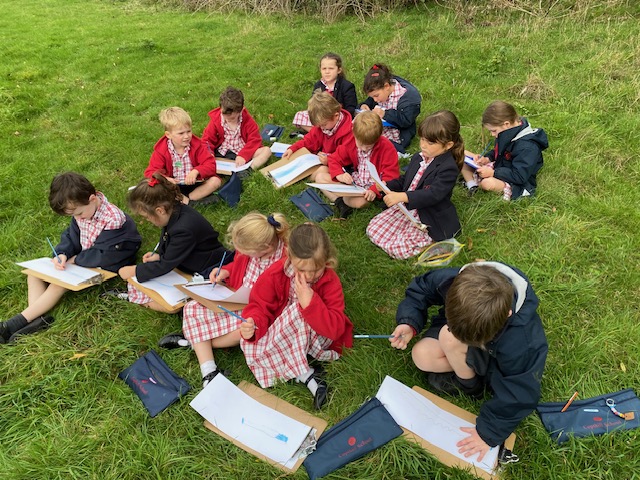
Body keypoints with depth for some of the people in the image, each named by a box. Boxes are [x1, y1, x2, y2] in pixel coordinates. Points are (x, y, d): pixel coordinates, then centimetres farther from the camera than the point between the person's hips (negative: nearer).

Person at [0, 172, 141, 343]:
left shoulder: (113, 220, -28)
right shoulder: (81, 210, -3)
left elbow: (102, 256, -26)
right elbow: (71, 237, 5)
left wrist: (73, 260, -14)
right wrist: (62, 254, -17)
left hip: (105, 267, -9)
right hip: (84, 258, 9)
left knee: (61, 283, -27)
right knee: (34, 273, 1)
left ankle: (18, 322, -15)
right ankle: (37, 318, -19)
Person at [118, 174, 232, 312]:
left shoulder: (184, 229, -33)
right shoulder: (174, 211, -4)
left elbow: (166, 265, -21)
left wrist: (134, 271, -9)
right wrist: (159, 255, -2)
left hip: (209, 274, -10)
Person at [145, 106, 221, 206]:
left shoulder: (197, 146, -8)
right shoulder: (161, 150, -10)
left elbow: (210, 165, -12)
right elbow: (150, 172, -11)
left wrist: (196, 171, -33)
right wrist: (165, 179, -33)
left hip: (194, 183, 1)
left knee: (216, 181, -23)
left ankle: (186, 200, -21)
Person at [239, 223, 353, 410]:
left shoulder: (330, 281, -19)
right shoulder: (275, 273, -16)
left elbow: (335, 329, -24)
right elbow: (259, 305, -11)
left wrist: (309, 302, -38)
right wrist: (252, 324, -34)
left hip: (316, 337, -3)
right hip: (278, 334, 3)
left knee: (298, 313, -34)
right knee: (250, 344, -29)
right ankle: (306, 376, -22)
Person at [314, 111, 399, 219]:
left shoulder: (387, 147, -17)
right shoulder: (350, 142, -5)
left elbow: (391, 175, -17)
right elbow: (334, 159, 4)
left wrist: (375, 190, -32)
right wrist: (339, 175, -18)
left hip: (371, 188, -5)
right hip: (352, 182, 5)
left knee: (361, 201, -40)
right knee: (320, 176, -9)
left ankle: (333, 195, -11)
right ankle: (341, 203, -25)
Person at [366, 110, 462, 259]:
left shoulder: (448, 168, -19)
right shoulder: (418, 158, 6)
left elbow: (433, 194, -32)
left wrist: (402, 196, -43)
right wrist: (387, 185, -3)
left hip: (429, 220, -8)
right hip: (407, 209, 9)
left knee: (398, 249, -21)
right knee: (373, 229, 2)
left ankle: (432, 240, 5)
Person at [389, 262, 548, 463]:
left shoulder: (521, 341, -43)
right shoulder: (455, 282, -35)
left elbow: (519, 393, -29)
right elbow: (421, 288, -14)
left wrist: (489, 432, -20)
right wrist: (409, 323, -29)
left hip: (499, 361, -4)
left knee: (450, 337, -31)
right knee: (422, 356, -17)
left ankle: (470, 383, -3)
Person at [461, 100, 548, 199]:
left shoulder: (527, 147, -28)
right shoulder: (508, 134, -1)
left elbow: (520, 176, -27)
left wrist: (493, 173, -28)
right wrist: (487, 158, -5)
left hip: (518, 184, -9)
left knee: (487, 183, -43)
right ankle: (472, 187, -13)